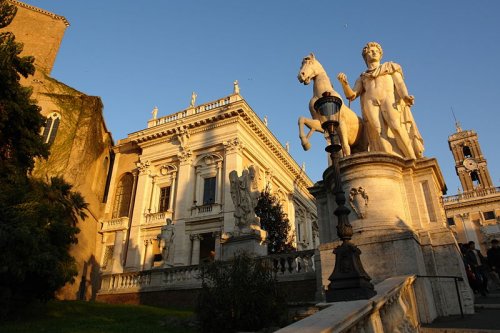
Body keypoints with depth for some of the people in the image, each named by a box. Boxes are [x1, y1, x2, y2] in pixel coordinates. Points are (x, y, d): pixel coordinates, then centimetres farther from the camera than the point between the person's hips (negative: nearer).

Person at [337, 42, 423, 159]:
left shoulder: (390, 66, 31)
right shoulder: (362, 78, 32)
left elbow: (400, 83, 12)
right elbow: (351, 95, 17)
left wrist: (405, 96, -10)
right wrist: (344, 83, -4)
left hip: (390, 98, -1)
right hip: (370, 103, 1)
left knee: (396, 126, -28)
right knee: (379, 131, -26)